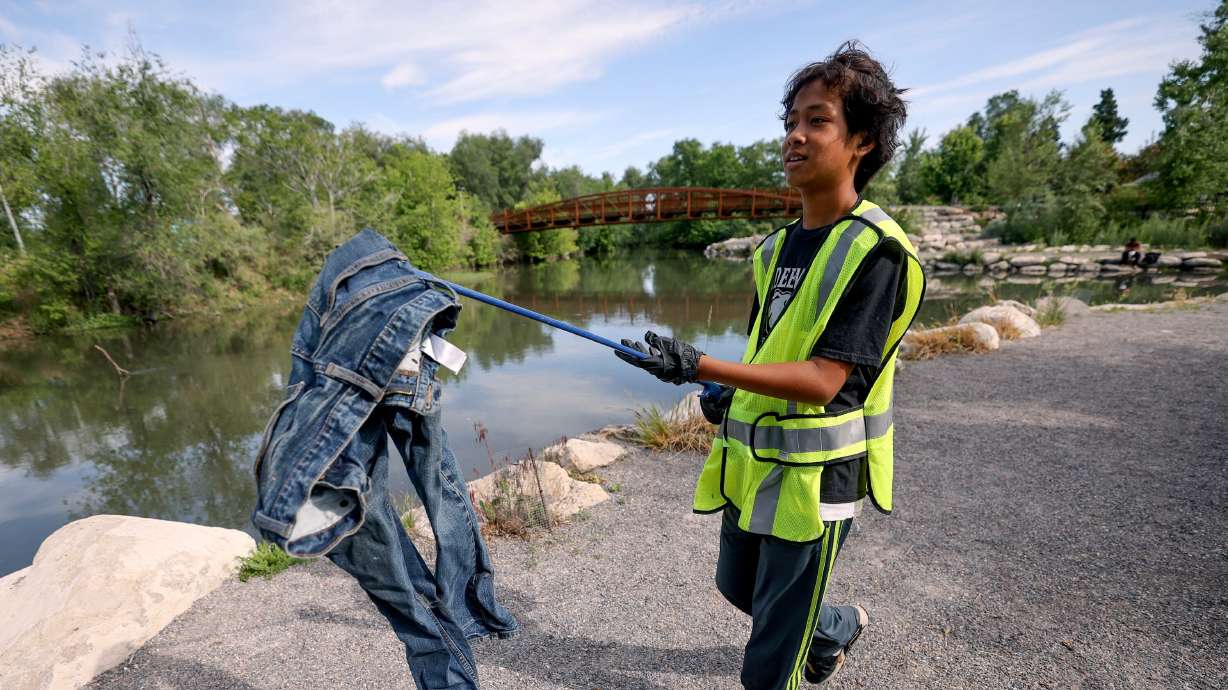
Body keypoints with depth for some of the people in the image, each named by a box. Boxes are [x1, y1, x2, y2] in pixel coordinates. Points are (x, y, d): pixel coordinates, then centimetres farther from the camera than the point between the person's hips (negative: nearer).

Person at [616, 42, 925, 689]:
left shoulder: (876, 249, -17)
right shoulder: (777, 246, 6)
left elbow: (824, 380, -25)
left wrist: (700, 365, -34)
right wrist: (731, 393, -1)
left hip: (811, 473, -7)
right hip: (749, 461, 8)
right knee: (738, 587, 27)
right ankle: (838, 626, 54)